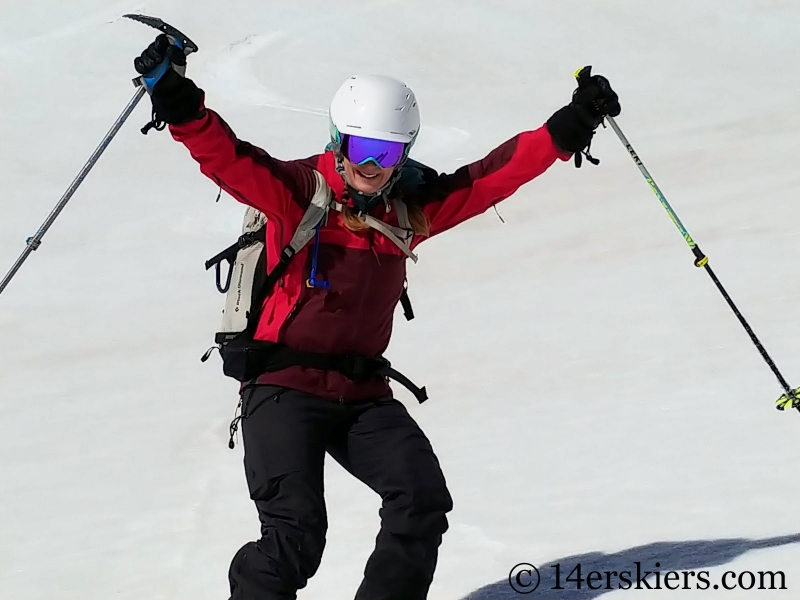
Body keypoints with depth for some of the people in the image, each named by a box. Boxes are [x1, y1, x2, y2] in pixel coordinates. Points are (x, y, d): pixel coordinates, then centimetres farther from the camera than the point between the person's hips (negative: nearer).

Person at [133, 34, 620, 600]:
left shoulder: (411, 207, 6)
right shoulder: (298, 191, -8)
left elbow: (493, 175, 7)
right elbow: (228, 158, -22)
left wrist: (568, 128, 1)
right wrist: (178, 103, -39)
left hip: (363, 393, 5)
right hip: (284, 386, -5)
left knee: (423, 500, -8)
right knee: (295, 534, -16)